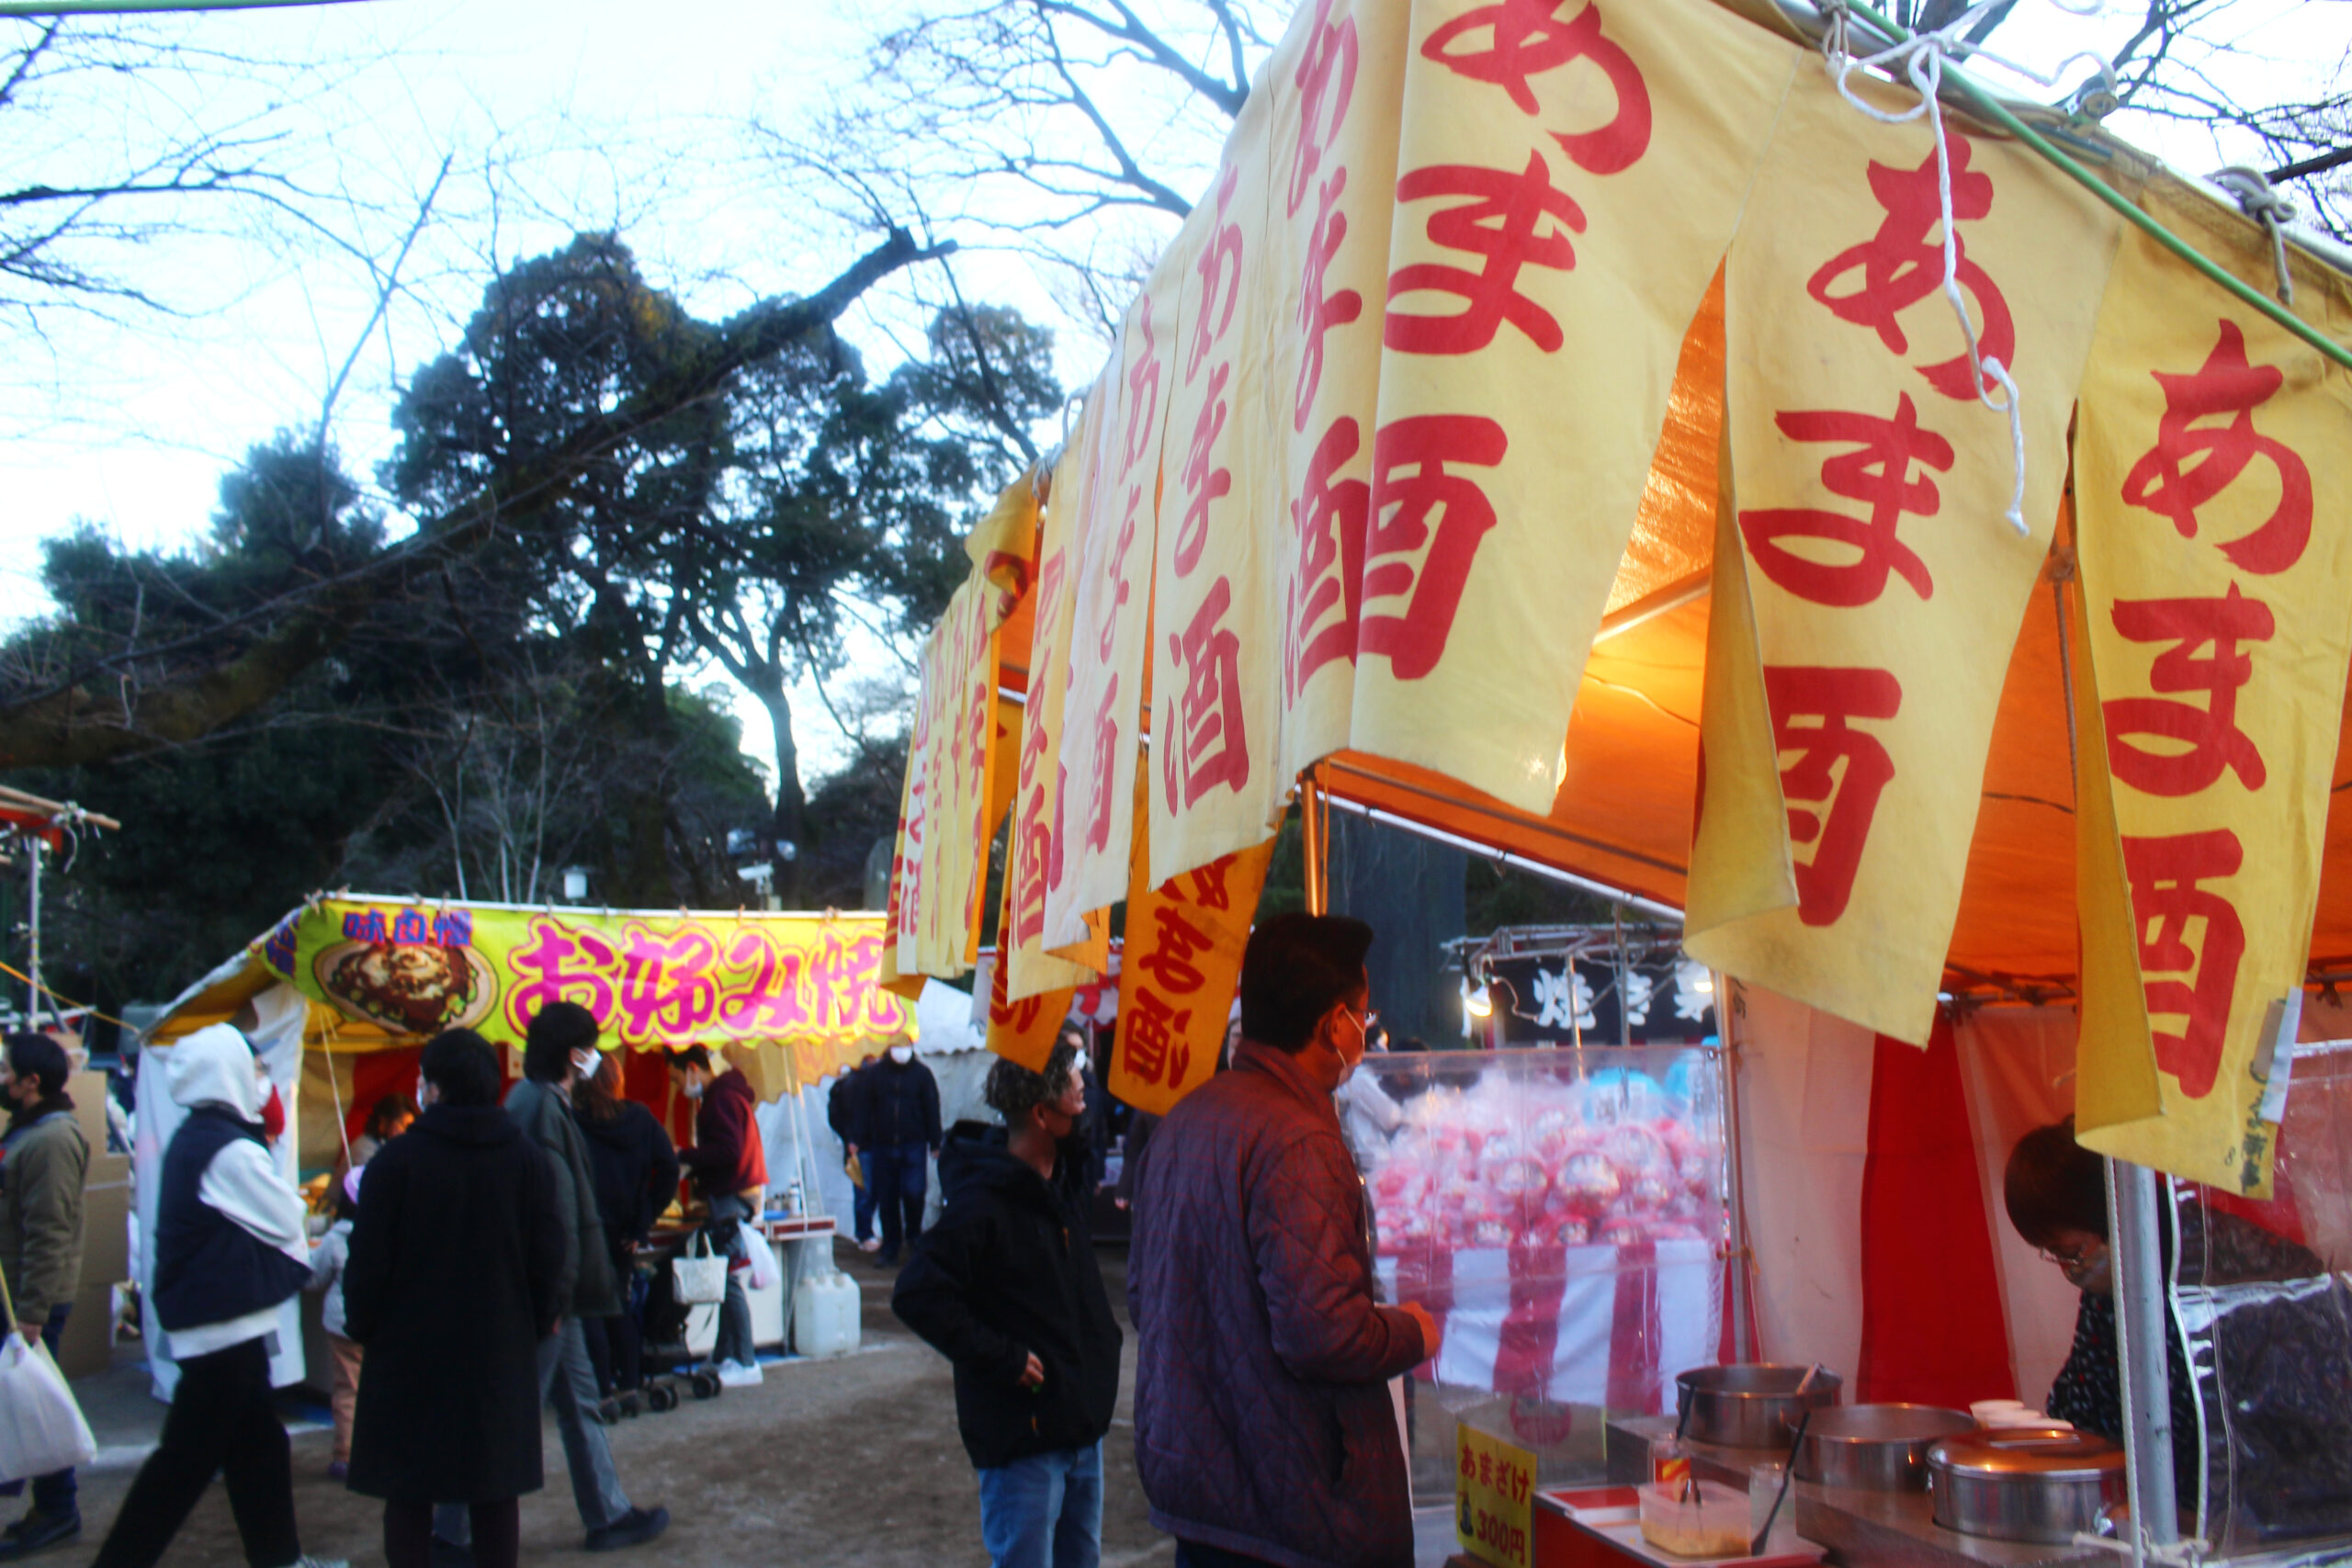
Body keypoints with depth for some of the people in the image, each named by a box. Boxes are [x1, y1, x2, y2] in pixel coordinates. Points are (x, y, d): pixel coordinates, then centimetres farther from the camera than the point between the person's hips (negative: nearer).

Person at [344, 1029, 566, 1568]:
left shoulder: (394, 1161, -10)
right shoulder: (531, 1160, -1)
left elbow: (368, 1266, -8)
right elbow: (548, 1262, 2)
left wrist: (363, 1327, 8)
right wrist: (536, 1327, 14)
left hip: (409, 1354, -2)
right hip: (501, 1356, 3)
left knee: (407, 1495, 8)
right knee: (496, 1493, 10)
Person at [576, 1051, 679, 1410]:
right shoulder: (640, 1118, 0)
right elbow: (669, 1170, -3)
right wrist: (643, 1223, 1)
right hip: (624, 1234, 5)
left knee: (589, 1312, 3)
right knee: (619, 1307, 17)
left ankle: (604, 1393, 0)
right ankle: (629, 1387, 16)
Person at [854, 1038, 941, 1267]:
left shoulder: (922, 1073, 3)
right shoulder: (875, 1074, 5)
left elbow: (932, 1110, 5)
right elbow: (864, 1110, 8)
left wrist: (935, 1144, 0)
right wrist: (863, 1143, 3)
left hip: (913, 1145, -1)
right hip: (882, 1147, 2)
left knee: (913, 1193, -11)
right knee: (886, 1199, 4)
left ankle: (914, 1234, 16)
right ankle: (890, 1250, 14)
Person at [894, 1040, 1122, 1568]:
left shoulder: (1068, 1179, 6)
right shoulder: (984, 1206, -19)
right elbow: (916, 1295, -24)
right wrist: (1001, 1358, -21)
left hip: (1083, 1427, 8)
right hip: (1023, 1439, -8)